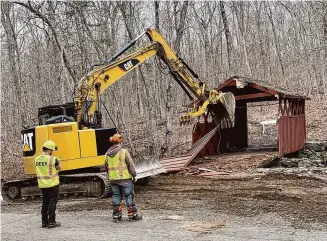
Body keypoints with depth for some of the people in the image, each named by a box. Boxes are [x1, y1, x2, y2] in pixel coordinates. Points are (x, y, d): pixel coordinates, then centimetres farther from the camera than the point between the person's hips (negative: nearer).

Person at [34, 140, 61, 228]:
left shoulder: (37, 159, 2)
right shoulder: (52, 159, -16)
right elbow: (59, 168, -4)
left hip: (42, 185, 6)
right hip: (52, 184, -6)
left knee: (45, 202, 16)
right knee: (52, 202, 1)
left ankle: (44, 222, 19)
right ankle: (51, 222, 0)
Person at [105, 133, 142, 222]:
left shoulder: (107, 154, 6)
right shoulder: (124, 152, -10)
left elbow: (106, 167, 15)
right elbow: (130, 164, -10)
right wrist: (134, 175, -3)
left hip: (113, 179, 5)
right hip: (125, 178, -5)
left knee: (116, 196, 11)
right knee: (129, 196, 4)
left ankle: (116, 216, 13)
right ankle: (132, 215, 9)